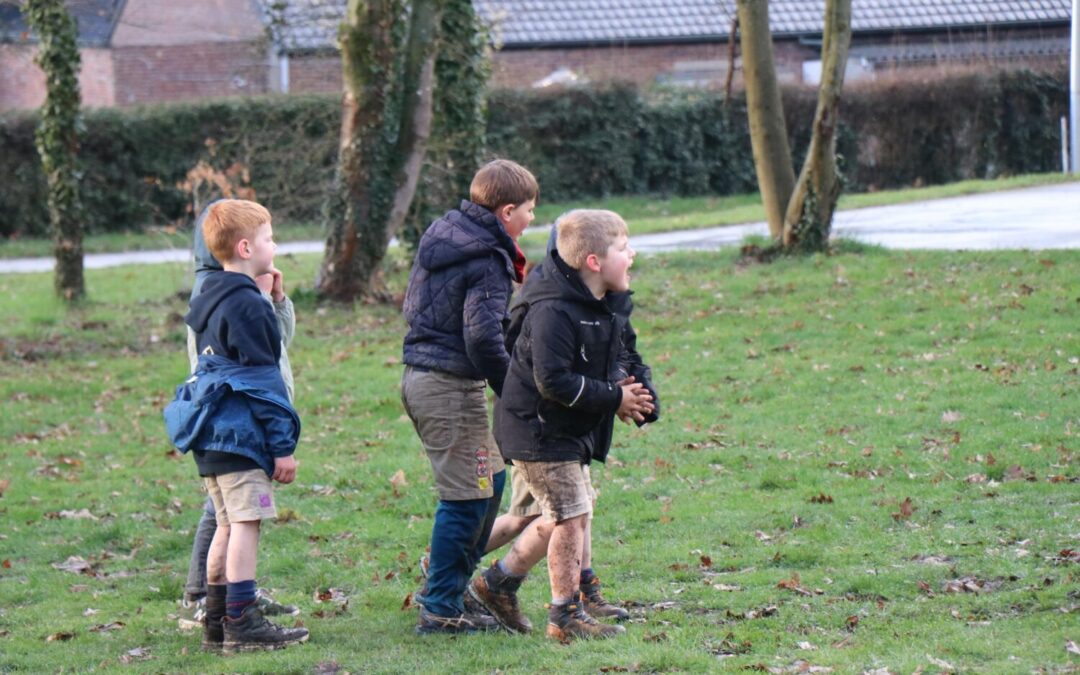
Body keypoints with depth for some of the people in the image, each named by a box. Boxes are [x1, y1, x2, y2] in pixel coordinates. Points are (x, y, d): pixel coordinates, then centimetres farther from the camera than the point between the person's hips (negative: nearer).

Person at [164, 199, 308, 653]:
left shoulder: (209, 301, 16)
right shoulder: (247, 305, -13)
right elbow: (263, 380, -14)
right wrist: (284, 445, -12)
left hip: (212, 434, 10)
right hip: (240, 434, -10)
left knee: (229, 524, 14)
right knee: (246, 522, -9)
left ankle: (218, 624, 16)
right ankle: (243, 625, -11)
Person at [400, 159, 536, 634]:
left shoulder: (441, 235, 12)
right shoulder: (487, 262, -16)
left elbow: (413, 307, 19)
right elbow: (482, 335, -24)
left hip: (419, 376, 10)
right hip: (452, 386, -10)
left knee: (489, 480, 20)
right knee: (466, 497, -3)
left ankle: (446, 588, 26)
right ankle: (440, 609, 1)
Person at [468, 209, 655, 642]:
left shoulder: (603, 306, 7)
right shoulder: (554, 311, -24)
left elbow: (604, 363, 20)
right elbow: (552, 380, -29)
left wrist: (619, 386, -2)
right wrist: (614, 398, -23)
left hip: (570, 430, 10)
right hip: (539, 431, -10)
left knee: (561, 516, 17)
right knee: (573, 513, -9)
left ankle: (498, 582, 31)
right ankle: (566, 616, 1)